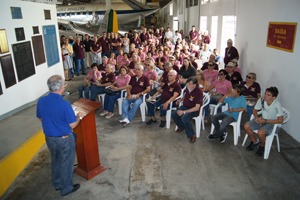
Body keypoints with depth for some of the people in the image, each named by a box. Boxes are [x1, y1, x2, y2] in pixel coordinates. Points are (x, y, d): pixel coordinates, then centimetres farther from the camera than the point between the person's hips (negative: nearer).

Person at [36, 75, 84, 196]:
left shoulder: (41, 101, -9)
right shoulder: (64, 104, -27)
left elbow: (40, 118, 8)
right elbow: (72, 125, -19)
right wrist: (79, 116, -1)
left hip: (49, 138, 6)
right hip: (64, 139, -6)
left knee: (55, 161, 25)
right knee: (66, 163, 13)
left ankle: (57, 184, 44)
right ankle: (66, 188, 30)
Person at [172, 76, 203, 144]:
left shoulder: (199, 92, -25)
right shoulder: (187, 88, -6)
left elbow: (197, 108, -27)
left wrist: (184, 112, -29)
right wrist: (180, 100, 1)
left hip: (194, 110, -7)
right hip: (185, 106, 7)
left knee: (184, 118, -32)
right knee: (174, 114, -13)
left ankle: (192, 135, -13)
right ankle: (182, 127, 14)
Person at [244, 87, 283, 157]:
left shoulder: (277, 105, -26)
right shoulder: (261, 100, -13)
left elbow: (280, 120, -23)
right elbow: (255, 110, 4)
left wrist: (265, 121, -27)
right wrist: (257, 118, -17)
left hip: (273, 124, -5)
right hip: (262, 120, 6)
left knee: (260, 132, -33)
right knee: (246, 126, -14)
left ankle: (262, 146, 2)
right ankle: (255, 142, 13)